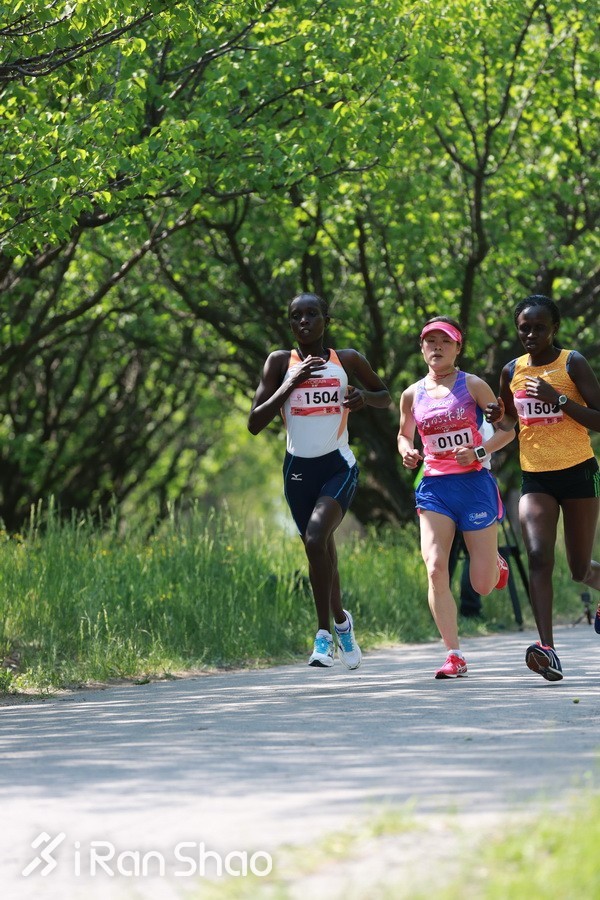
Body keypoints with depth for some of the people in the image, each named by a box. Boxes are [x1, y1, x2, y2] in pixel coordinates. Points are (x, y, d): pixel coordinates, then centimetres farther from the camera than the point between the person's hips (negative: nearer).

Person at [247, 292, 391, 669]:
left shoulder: (348, 361, 1)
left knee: (316, 539, -24)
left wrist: (365, 397, -6)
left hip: (338, 466, -3)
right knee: (322, 552, 12)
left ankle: (325, 631, -16)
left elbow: (387, 398, 16)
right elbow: (255, 423, -6)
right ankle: (341, 620, 38)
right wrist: (291, 383, -15)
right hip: (299, 468, 3)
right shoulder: (281, 363, 0)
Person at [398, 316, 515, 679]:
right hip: (434, 486, 2)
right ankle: (454, 656, -12)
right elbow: (404, 435, 23)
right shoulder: (413, 395, 8)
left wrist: (479, 451, -16)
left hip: (475, 485, -2)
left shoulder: (473, 386, -2)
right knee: (435, 570, -18)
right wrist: (407, 452, 0)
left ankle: (497, 564, 39)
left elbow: (507, 429, 0)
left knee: (482, 585, 0)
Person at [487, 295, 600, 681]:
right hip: (535, 477, 3)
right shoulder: (512, 371, 5)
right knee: (539, 557, -19)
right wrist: (499, 416, 0)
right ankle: (548, 649, -27)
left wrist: (560, 399, -23)